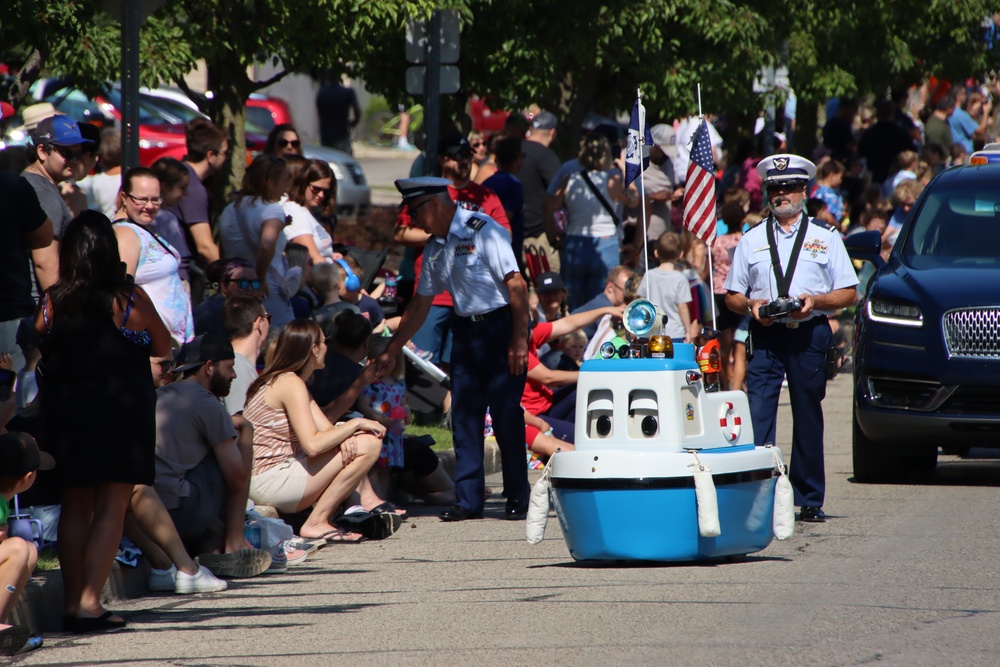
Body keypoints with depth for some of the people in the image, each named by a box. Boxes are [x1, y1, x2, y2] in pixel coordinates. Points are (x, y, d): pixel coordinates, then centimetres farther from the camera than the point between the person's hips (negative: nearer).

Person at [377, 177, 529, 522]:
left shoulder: (483, 231, -13)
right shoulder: (435, 247, 11)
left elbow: (515, 283, -17)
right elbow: (420, 304, 20)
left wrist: (519, 339, -21)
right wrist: (391, 351, 21)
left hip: (501, 326, -7)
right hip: (466, 331, 7)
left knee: (506, 413, -7)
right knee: (464, 415, 3)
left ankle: (518, 500, 1)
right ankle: (468, 500, 6)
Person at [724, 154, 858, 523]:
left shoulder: (825, 239, 11)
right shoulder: (751, 240, 15)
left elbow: (848, 293, 7)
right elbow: (732, 295, 15)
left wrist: (814, 301, -11)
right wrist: (751, 305, -7)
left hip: (809, 335, 0)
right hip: (765, 336, 0)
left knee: (809, 420, 3)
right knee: (757, 416, -12)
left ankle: (810, 501, 10)